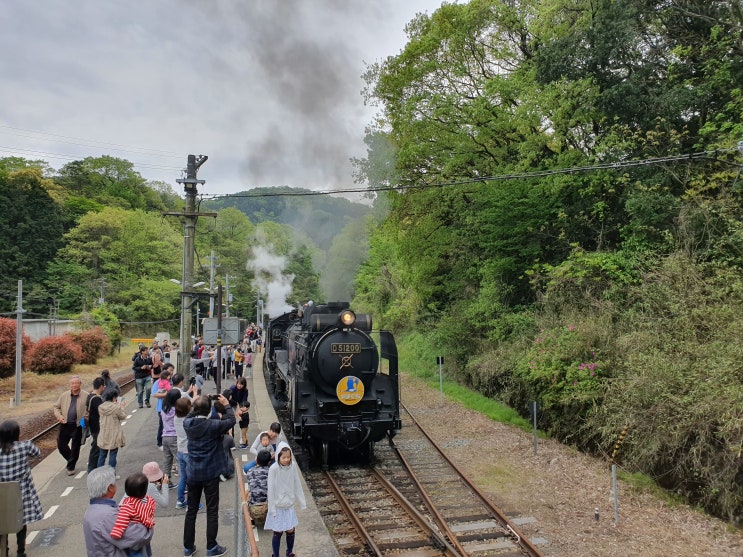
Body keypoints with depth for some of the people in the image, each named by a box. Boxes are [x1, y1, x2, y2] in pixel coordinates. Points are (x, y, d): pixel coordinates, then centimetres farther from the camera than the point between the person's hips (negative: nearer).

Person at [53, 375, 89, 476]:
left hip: (78, 426, -3)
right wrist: (59, 416, -4)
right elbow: (56, 407, 14)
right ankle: (71, 460, 34)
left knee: (75, 448, 5)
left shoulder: (86, 396, -5)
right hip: (65, 425, 4)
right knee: (61, 445, 8)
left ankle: (71, 467, 22)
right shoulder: (64, 395, 5)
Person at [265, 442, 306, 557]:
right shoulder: (273, 469, -20)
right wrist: (272, 508, -11)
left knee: (290, 531, 11)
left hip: (289, 505, 4)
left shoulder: (292, 466, -9)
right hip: (278, 506, -3)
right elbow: (271, 489, -14)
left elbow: (297, 484, 2)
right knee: (278, 532, 6)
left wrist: (302, 501, 7)